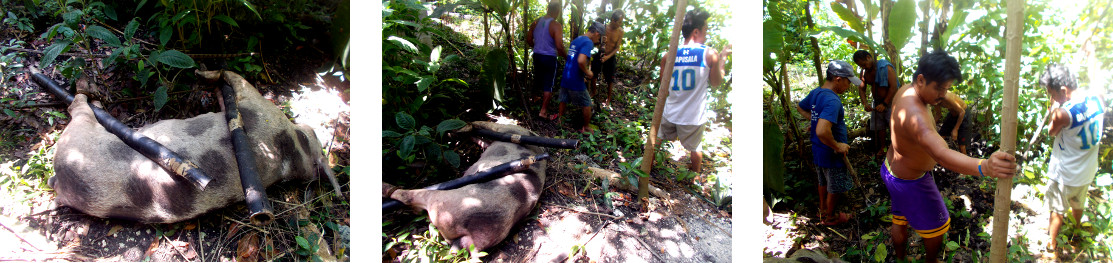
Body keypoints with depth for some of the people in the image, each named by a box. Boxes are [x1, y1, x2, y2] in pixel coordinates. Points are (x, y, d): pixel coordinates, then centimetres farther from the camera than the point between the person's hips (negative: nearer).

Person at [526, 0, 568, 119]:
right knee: (548, 85, 5)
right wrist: (566, 56, -6)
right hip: (549, 58, -6)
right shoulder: (556, 25, -17)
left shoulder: (536, 22, 2)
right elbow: (559, 46, -23)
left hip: (537, 55, 6)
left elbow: (528, 40, 9)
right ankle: (543, 111, 7)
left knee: (539, 82, 22)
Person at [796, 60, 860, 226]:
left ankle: (823, 210, 45)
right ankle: (829, 217, 32)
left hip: (817, 150, 9)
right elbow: (822, 131, -42)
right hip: (831, 155, -8)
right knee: (835, 188, 14)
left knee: (824, 182, 28)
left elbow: (800, 107, 20)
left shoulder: (815, 93, -2)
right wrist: (837, 146, -28)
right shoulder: (832, 101, -31)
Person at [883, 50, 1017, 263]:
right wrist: (985, 167, -70)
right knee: (936, 226, 17)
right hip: (909, 181, -9)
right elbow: (942, 155, -58)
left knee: (900, 220, 29)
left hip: (892, 168, 9)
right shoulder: (915, 115, -42)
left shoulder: (906, 90, -9)